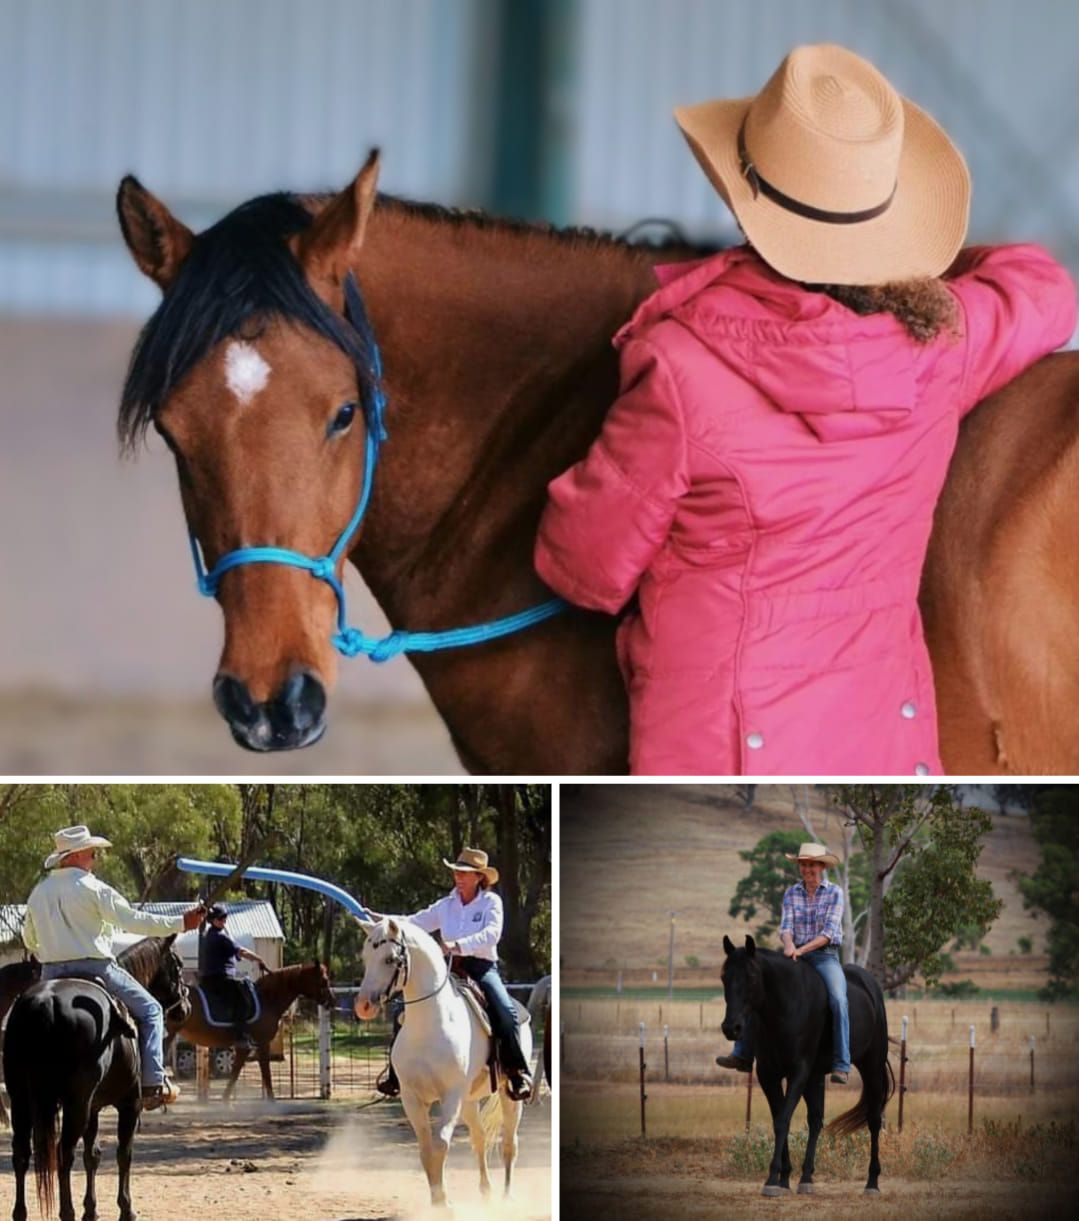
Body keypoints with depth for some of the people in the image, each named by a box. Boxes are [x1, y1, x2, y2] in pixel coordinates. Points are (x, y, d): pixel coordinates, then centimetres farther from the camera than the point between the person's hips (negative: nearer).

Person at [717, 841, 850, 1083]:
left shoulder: (834, 893, -2)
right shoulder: (791, 894, 8)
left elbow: (829, 931, -11)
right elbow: (786, 926, -2)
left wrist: (803, 949, -23)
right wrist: (789, 945, -25)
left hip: (825, 956, -4)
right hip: (796, 955, 4)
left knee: (838, 1000, -30)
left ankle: (841, 1065, -31)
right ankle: (742, 1056, -4)